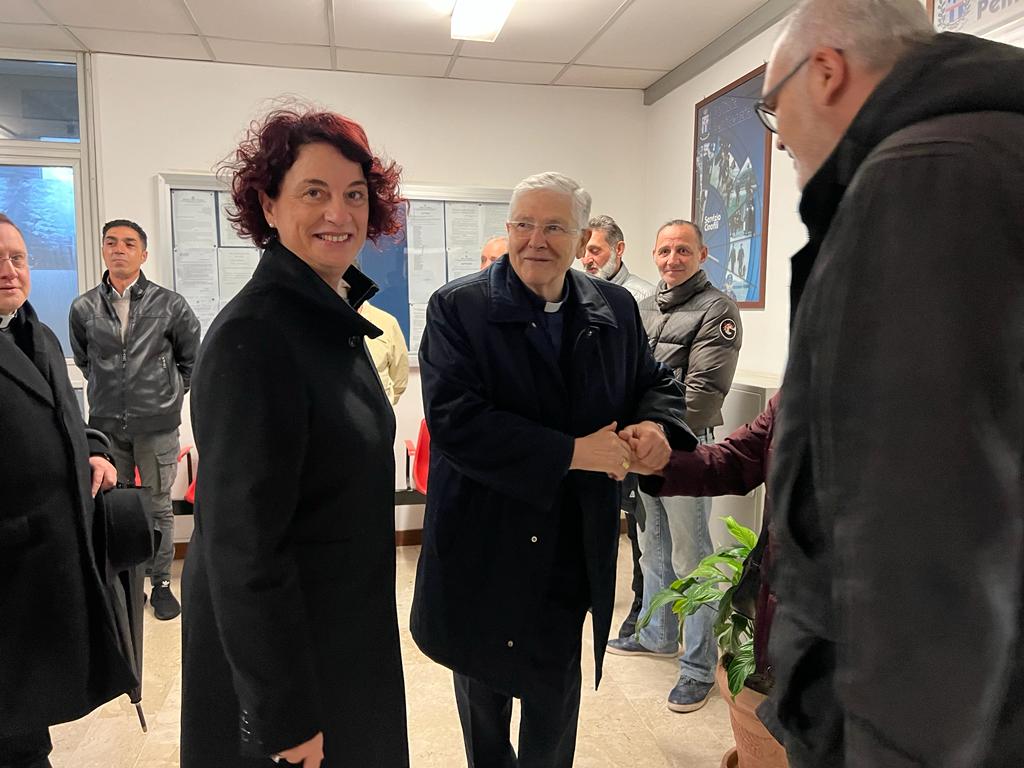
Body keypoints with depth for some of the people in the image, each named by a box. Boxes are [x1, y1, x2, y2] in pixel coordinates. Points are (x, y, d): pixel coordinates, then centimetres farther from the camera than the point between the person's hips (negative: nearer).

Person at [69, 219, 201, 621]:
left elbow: (191, 356, 9)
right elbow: (83, 359, 17)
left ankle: (161, 583, 22)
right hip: (106, 425, 2)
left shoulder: (170, 305, -5)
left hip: (157, 424, -2)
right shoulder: (84, 308, 1)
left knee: (159, 507, 8)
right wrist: (109, 390, 15)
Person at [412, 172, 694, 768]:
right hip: (482, 550, -2)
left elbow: (657, 383, 13)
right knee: (483, 699, 21)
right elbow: (454, 421, -22)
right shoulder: (457, 308, -11)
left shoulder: (617, 309, 1)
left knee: (556, 698, 17)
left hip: (573, 555, 2)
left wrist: (655, 423, -12)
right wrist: (572, 452, -24)